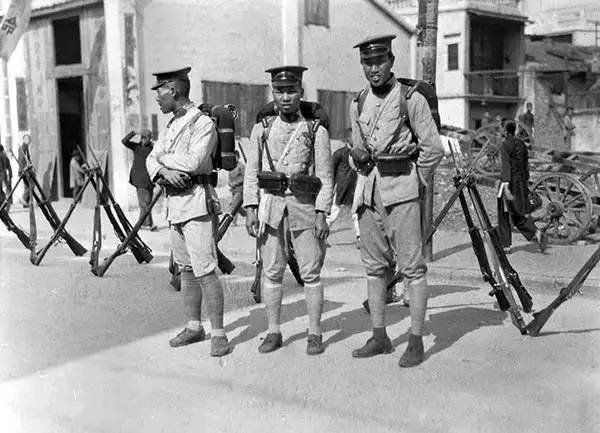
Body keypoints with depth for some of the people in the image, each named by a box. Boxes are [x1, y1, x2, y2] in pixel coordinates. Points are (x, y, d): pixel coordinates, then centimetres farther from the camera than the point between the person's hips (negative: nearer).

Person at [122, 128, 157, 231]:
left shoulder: (152, 148, 7)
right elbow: (124, 141, -10)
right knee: (144, 201, -11)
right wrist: (133, 133, -19)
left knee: (148, 201, 7)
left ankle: (142, 223, 18)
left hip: (149, 178, 3)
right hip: (139, 178, -3)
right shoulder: (136, 146, 3)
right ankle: (148, 223, -13)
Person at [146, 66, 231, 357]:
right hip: (174, 202, 8)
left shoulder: (203, 123, -10)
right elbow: (151, 161, 10)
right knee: (186, 269, 13)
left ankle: (218, 334, -2)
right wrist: (164, 171, -13)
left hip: (197, 203, -8)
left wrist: (163, 158, -7)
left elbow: (194, 162, -23)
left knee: (205, 270, -9)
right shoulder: (171, 125, 16)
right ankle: (194, 327, 23)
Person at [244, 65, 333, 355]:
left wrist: (322, 214, -8)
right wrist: (250, 210, -1)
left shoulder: (316, 131, 2)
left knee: (311, 274, 1)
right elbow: (251, 173, 8)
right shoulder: (262, 129, 9)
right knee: (272, 272, 6)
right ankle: (273, 333, 16)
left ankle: (314, 334, 10)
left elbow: (325, 178, 0)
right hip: (271, 205, 2)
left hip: (305, 205, -2)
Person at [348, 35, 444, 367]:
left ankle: (416, 342, 3)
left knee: (411, 266, -4)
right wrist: (366, 177, 14)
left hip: (401, 189, -6)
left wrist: (417, 182, -1)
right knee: (374, 265, 9)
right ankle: (379, 337, 18)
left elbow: (433, 148, -6)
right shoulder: (358, 104, 11)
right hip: (367, 189, 6)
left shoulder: (411, 99, -6)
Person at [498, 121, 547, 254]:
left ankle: (506, 246, 12)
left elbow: (505, 165, -21)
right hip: (521, 182, 6)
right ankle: (537, 233, -11)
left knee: (503, 215, 8)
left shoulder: (505, 145, -11)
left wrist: (505, 186, -27)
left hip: (508, 182, -6)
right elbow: (526, 165, 15)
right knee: (518, 214, 11)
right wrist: (526, 184, 24)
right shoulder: (522, 145, 10)